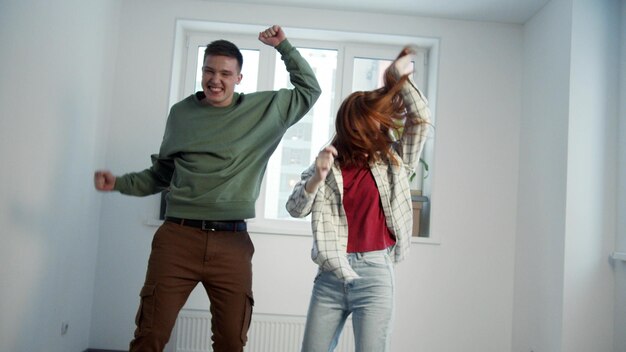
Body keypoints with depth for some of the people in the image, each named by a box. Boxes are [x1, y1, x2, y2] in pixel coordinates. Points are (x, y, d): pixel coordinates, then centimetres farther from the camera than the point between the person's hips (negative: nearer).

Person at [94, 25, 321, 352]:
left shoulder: (264, 109, 7)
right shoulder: (181, 112, 10)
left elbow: (309, 89, 17)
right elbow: (161, 173, 19)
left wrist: (283, 46, 12)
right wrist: (119, 183, 8)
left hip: (232, 242, 0)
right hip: (178, 236, 0)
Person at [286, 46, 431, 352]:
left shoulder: (393, 162, 7)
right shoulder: (327, 165, 6)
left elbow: (421, 119, 1)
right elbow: (295, 209, -1)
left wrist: (400, 77, 3)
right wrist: (317, 178, -16)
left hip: (375, 272, -1)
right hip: (331, 274, 1)